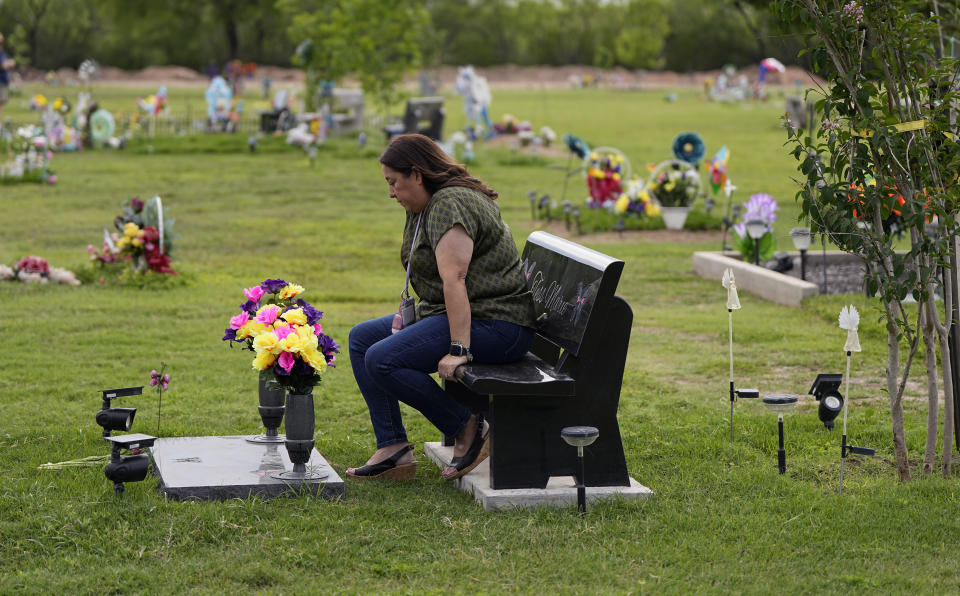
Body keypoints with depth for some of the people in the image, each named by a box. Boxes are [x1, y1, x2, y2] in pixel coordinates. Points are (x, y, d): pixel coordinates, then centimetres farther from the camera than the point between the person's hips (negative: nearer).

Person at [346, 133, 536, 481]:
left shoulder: (450, 205, -19)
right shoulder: (425, 207, 14)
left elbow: (454, 279, -27)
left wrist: (459, 350, -31)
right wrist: (410, 315, 10)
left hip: (494, 326, -11)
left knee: (381, 360, -23)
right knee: (362, 338, 11)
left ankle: (468, 428, -10)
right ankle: (393, 449, 2)